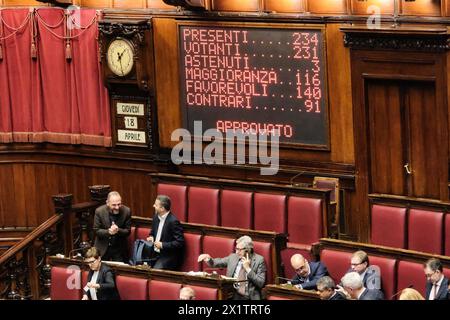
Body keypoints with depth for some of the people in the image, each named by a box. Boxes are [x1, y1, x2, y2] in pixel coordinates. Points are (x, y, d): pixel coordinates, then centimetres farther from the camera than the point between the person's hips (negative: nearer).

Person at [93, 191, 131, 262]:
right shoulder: (99, 211, -13)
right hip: (103, 248, 0)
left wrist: (118, 230, -27)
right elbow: (96, 230, -9)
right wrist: (108, 232, -28)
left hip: (119, 249, 0)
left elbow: (127, 231, -6)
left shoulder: (126, 211, -12)